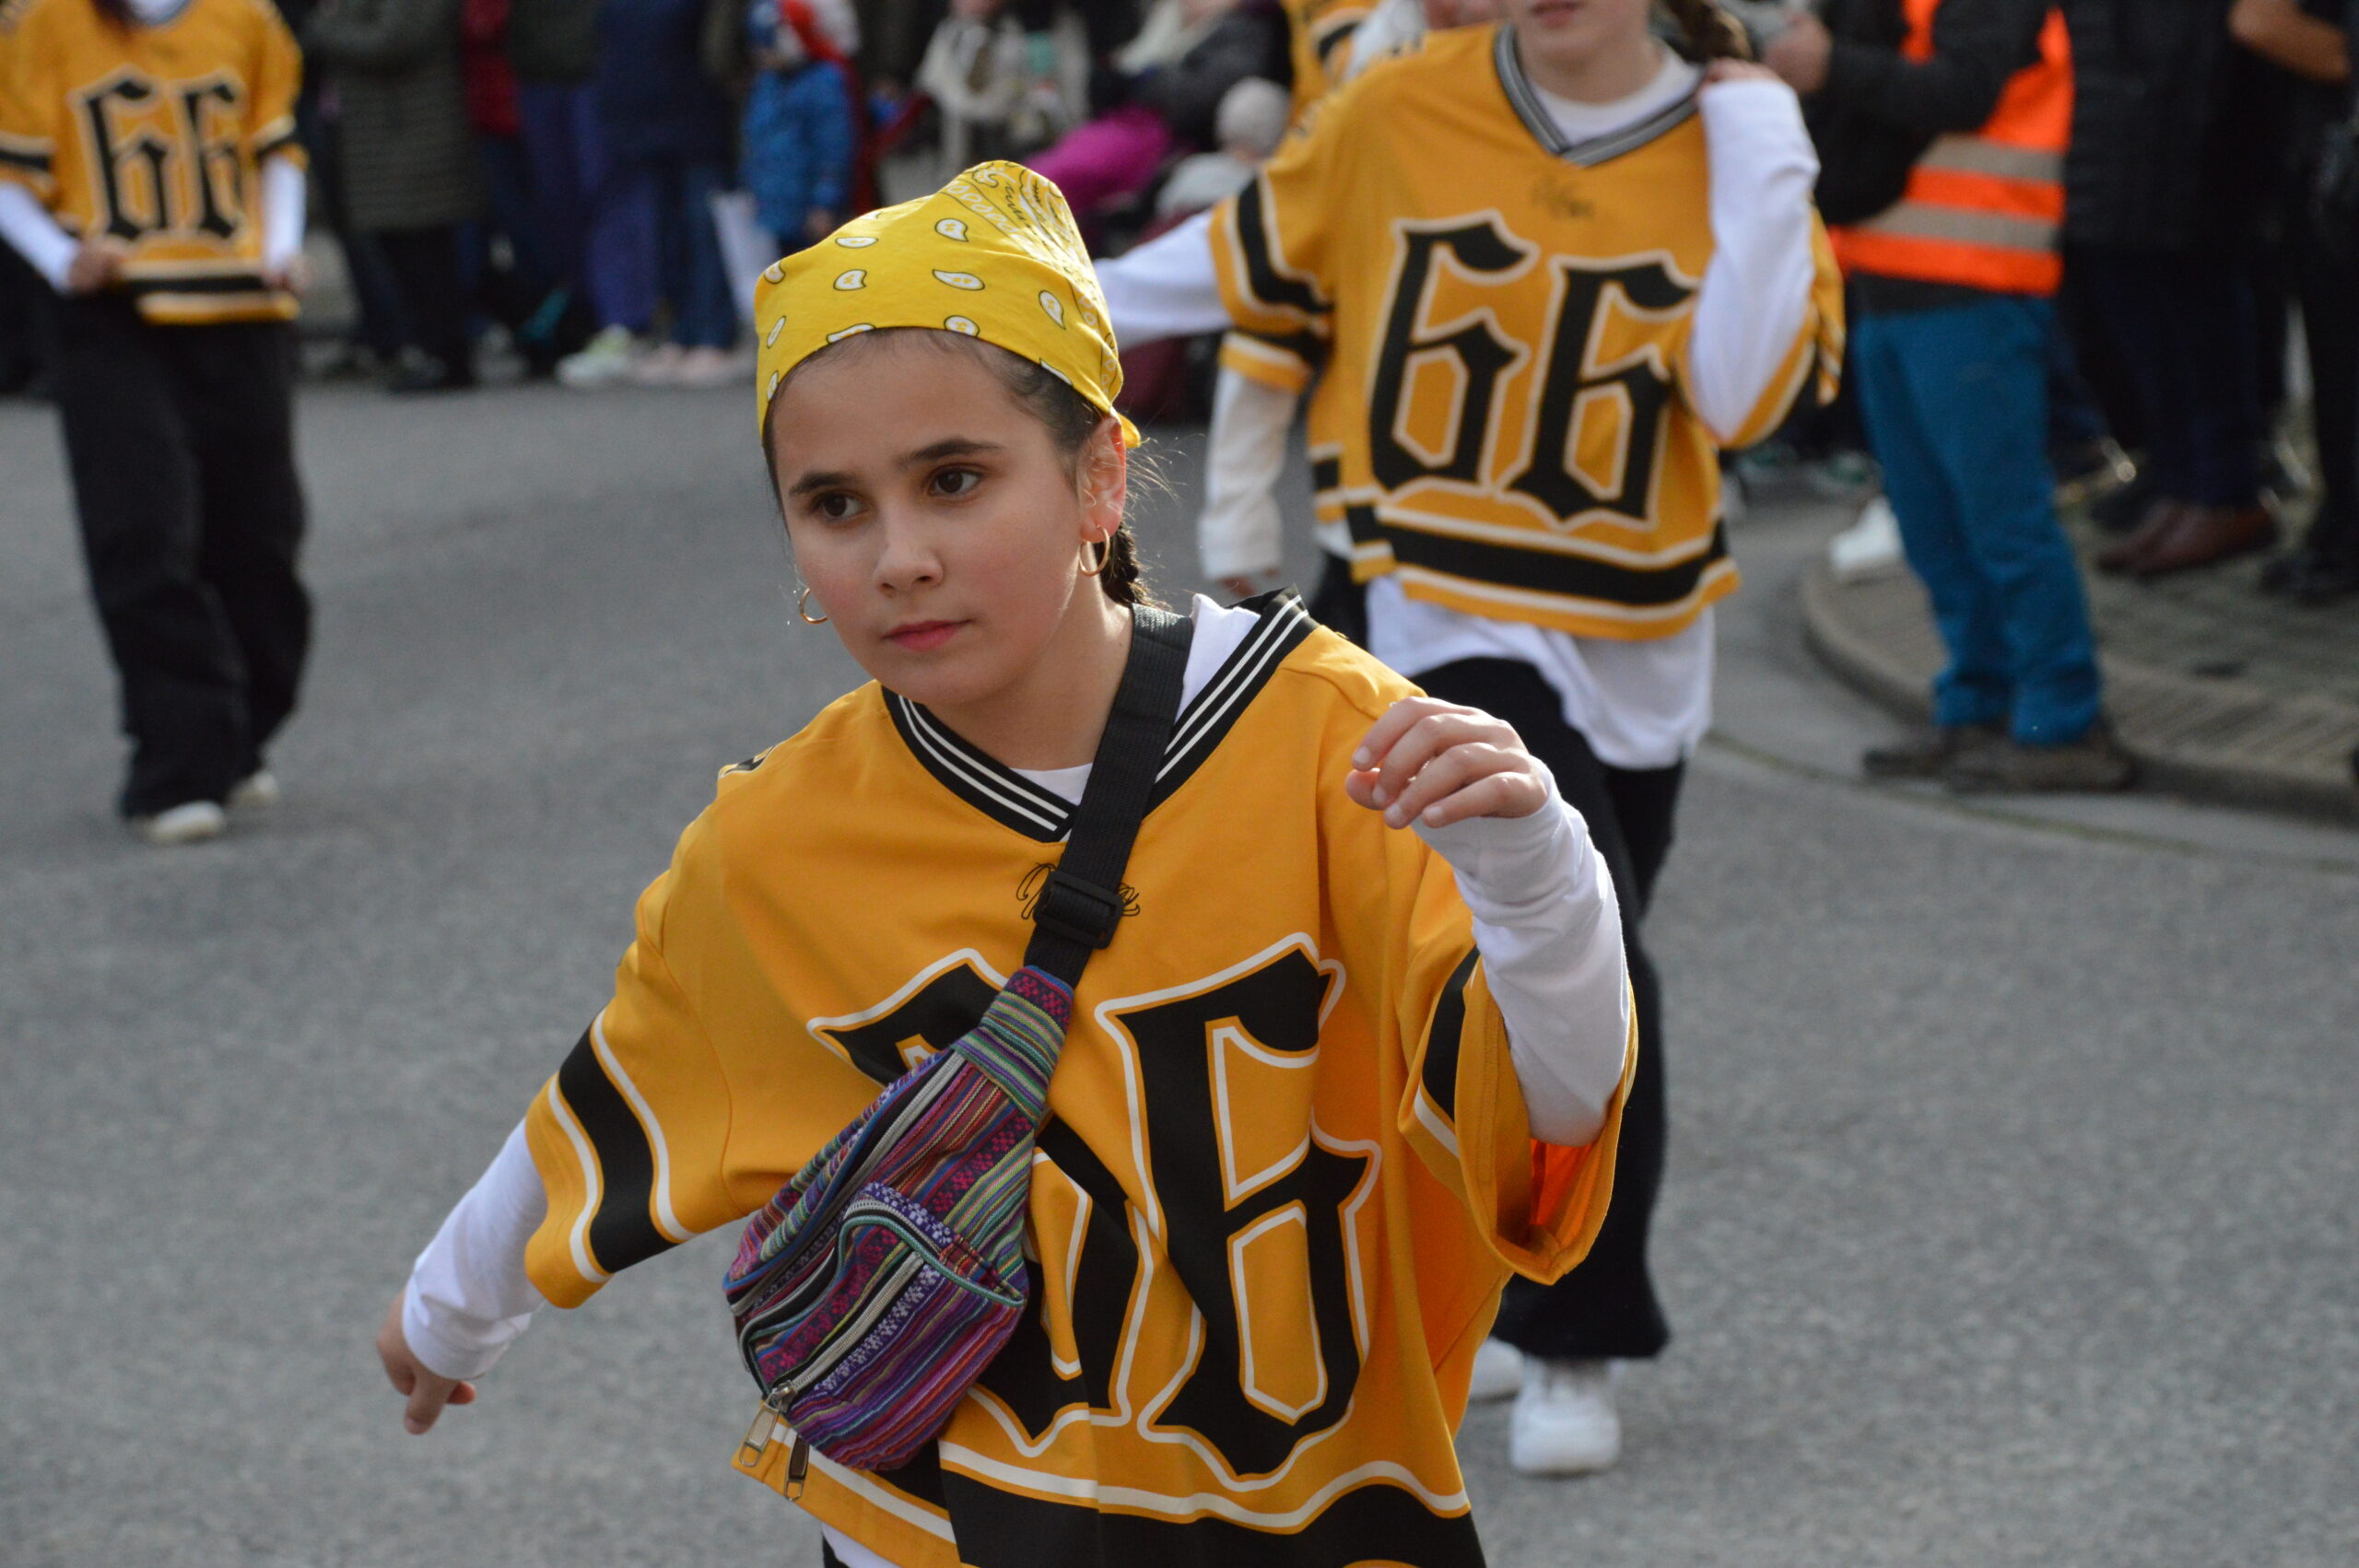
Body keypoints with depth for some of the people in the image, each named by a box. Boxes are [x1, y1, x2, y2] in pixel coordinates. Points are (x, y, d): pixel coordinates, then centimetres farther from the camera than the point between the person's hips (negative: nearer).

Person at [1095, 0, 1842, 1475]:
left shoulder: (1729, 149, -6)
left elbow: (1744, 393, -19)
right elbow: (1252, 252, 5)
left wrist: (1762, 153, -20)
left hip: (1641, 644, 2)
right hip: (1462, 619, -2)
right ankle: (1576, 1343, -1)